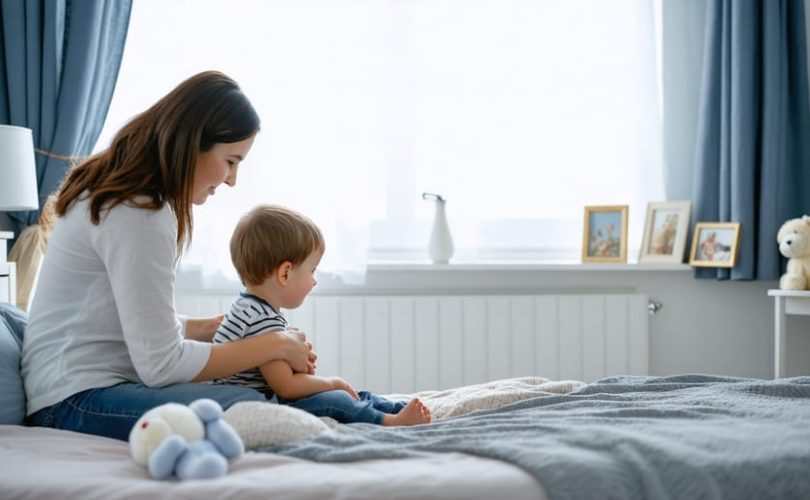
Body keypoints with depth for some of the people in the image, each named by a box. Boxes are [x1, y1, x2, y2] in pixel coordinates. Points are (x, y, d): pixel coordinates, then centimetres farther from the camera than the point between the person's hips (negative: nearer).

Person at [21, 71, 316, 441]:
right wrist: (274, 345, -11)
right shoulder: (138, 215, -18)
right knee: (247, 408, -31)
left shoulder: (127, 196, 13)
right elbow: (160, 364, -19)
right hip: (79, 400, -11)